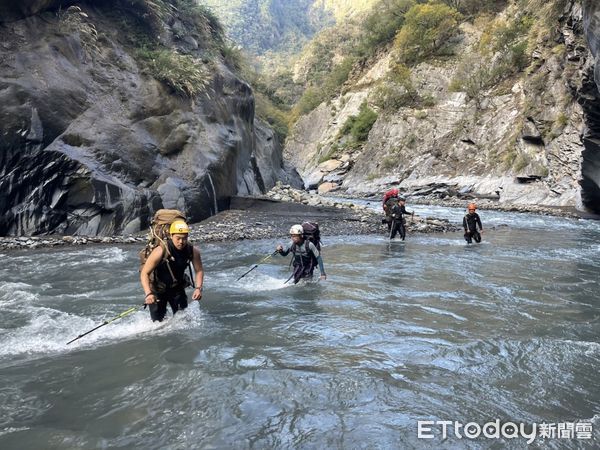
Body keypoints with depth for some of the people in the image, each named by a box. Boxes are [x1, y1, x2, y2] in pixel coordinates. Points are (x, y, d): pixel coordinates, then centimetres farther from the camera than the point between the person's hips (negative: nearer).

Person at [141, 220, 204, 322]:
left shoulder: (193, 251, -18)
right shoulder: (161, 252, -29)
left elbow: (199, 271, -4)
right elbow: (144, 273, -25)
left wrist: (198, 288, -18)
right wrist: (148, 293, -37)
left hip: (177, 288, 3)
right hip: (158, 289, -3)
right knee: (158, 322, 1)